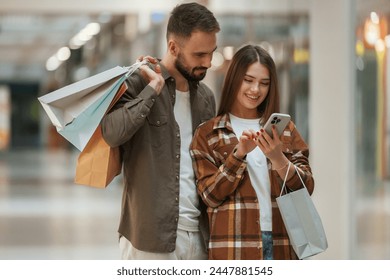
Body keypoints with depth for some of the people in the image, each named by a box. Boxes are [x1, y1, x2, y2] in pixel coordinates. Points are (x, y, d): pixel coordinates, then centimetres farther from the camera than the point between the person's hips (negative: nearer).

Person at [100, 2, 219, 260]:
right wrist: (153, 87, -17)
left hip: (198, 233, 6)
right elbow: (112, 132, -23)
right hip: (151, 234, -5)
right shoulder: (138, 83, -5)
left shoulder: (206, 97, 14)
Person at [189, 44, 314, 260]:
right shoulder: (208, 133, 6)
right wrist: (238, 154, -14)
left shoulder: (285, 129, 13)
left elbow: (306, 189, 5)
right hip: (234, 248, -2)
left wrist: (278, 159, -14)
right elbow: (211, 195, -2)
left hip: (281, 245, 2)